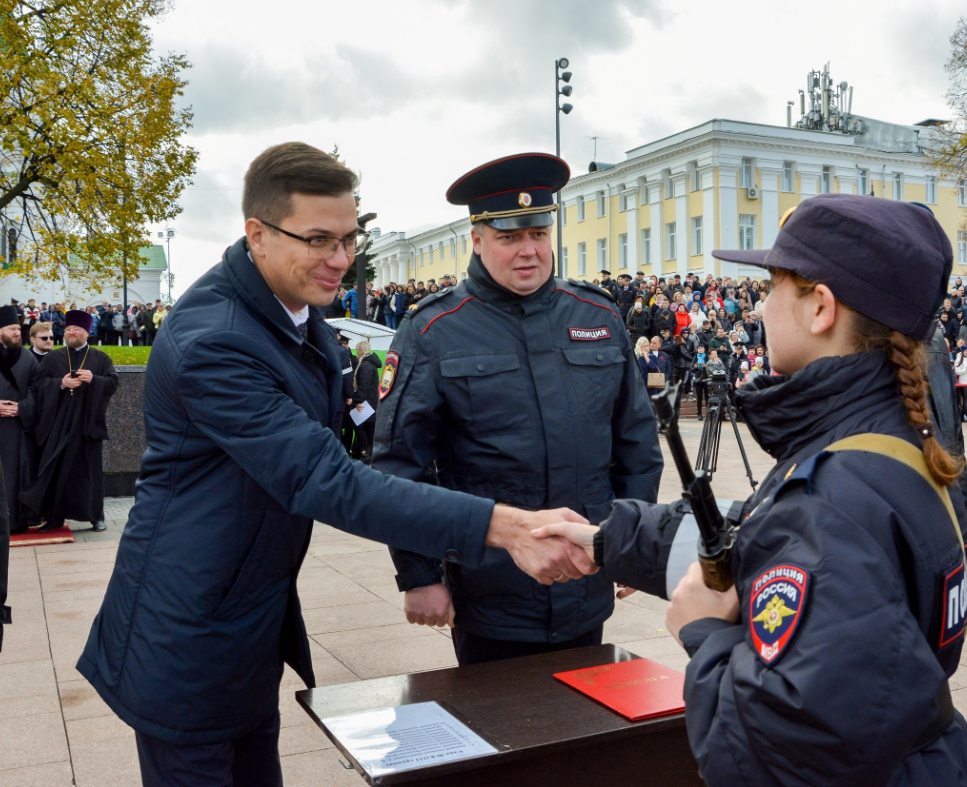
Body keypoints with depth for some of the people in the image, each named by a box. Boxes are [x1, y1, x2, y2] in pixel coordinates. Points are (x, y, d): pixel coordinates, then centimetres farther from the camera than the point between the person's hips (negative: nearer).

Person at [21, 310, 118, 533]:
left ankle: (96, 516, 11)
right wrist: (61, 383, -16)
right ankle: (54, 516, 12)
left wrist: (94, 379, -19)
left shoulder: (101, 358, 8)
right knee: (55, 470, 2)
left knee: (90, 469, 3)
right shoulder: (52, 358, 10)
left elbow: (113, 383, -2)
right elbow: (37, 382, 0)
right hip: (57, 424, 1)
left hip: (88, 424, -1)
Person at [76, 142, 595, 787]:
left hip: (258, 620, 8)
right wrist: (502, 525, -39)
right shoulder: (213, 341, -28)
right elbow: (325, 482, -34)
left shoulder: (303, 310, 2)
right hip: (189, 634, -8)